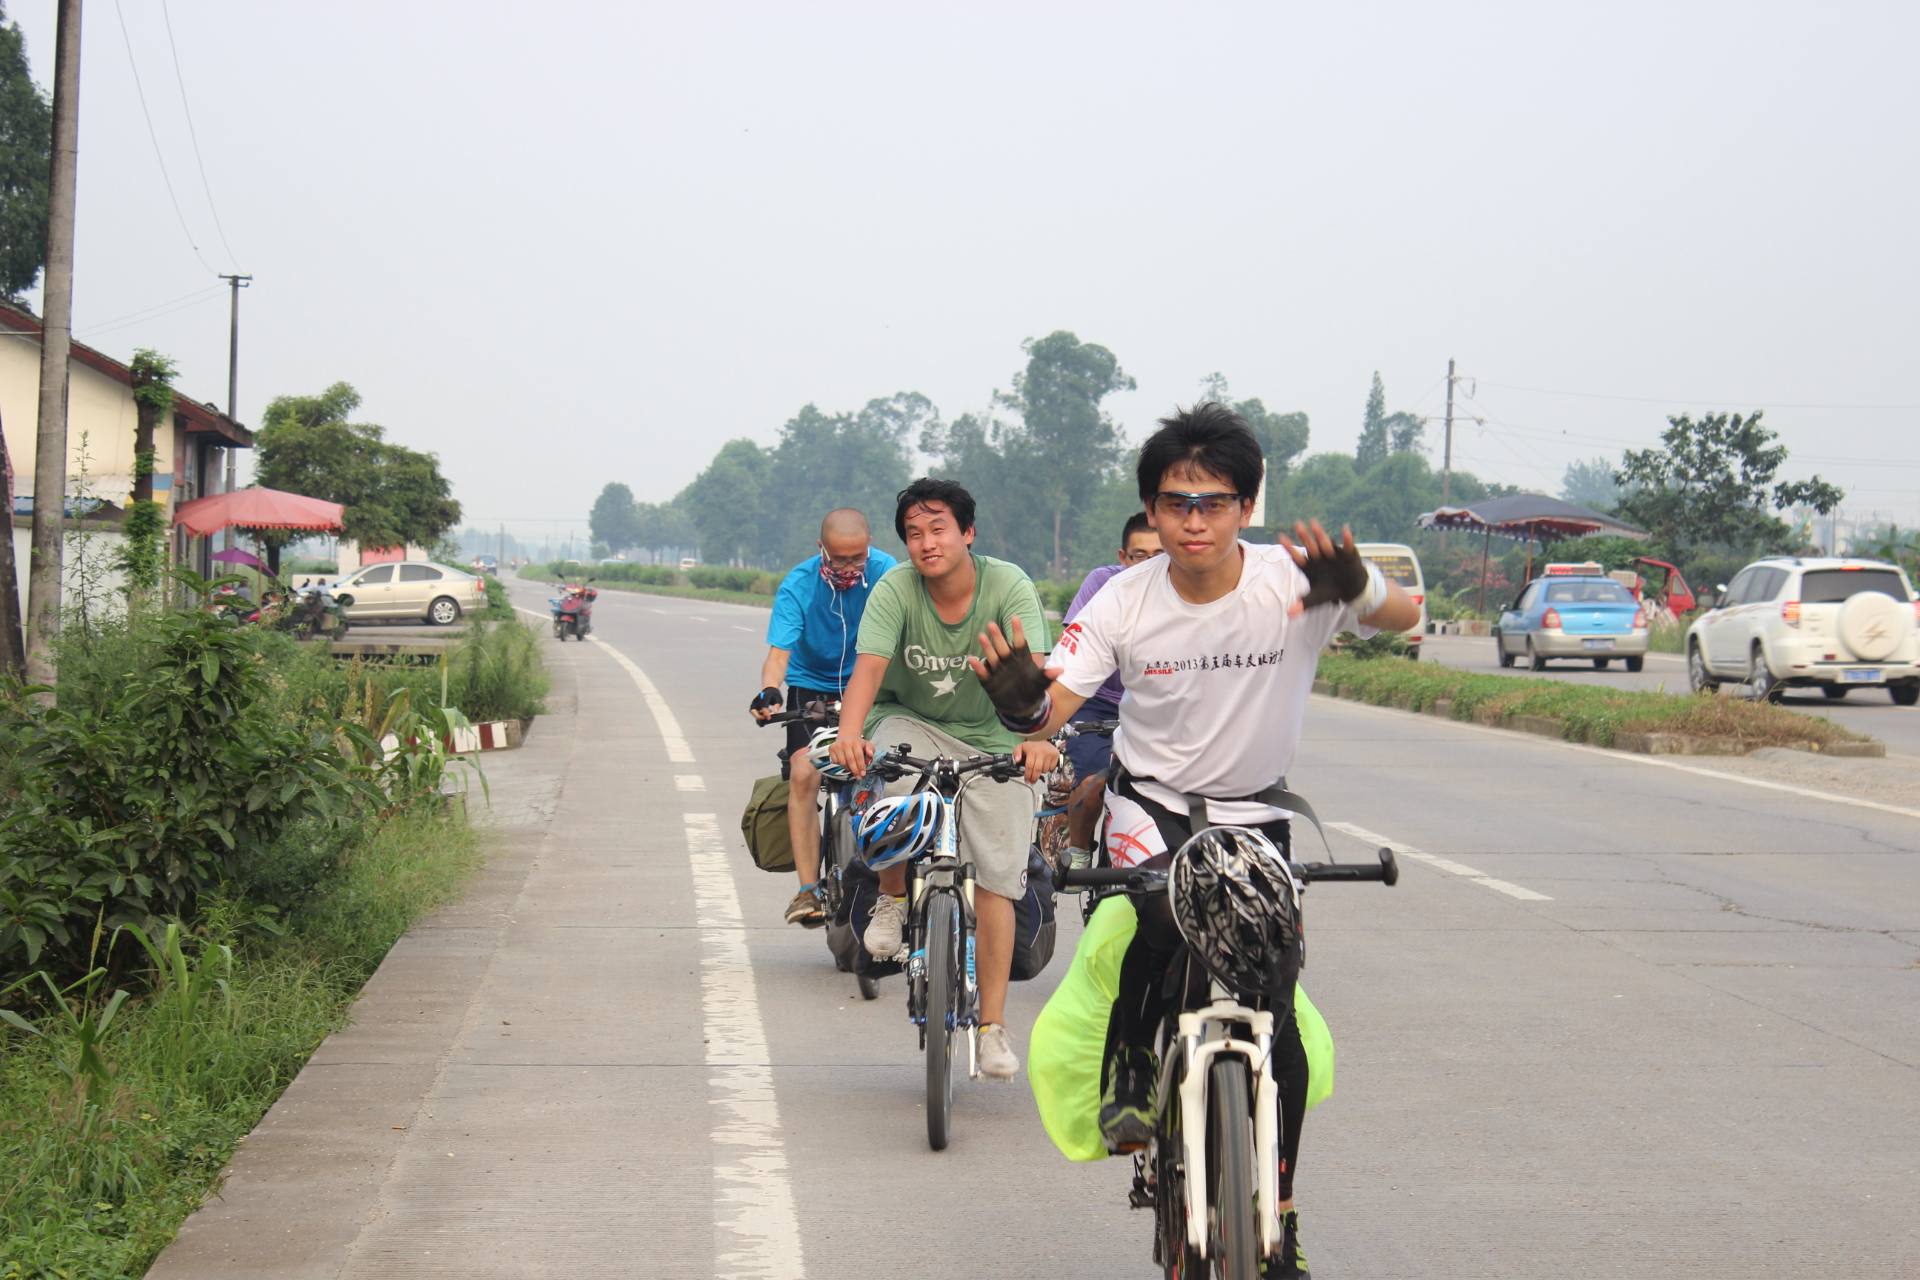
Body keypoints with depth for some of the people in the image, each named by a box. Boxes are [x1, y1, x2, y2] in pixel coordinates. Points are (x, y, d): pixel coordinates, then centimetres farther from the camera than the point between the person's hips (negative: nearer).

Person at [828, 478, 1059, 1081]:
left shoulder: (1008, 586, -18)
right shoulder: (895, 590, -15)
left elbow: (1030, 669, -30)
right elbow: (869, 667, -28)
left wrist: (1037, 735, -50)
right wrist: (850, 734, -48)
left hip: (993, 740, 0)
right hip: (911, 722, 0)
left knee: (996, 877, -8)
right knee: (887, 776, -34)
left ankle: (993, 1025, -1)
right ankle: (891, 898, -6)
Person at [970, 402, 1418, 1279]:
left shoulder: (1292, 580, -18)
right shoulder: (1127, 601, -15)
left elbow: (1404, 615, -26)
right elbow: (1054, 707, -19)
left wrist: (1356, 590, -49)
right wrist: (1021, 700, -44)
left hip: (1255, 812, 1)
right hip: (1151, 800, 0)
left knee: (1277, 1011, -4)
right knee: (1158, 916, -34)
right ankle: (1130, 1073, -6)